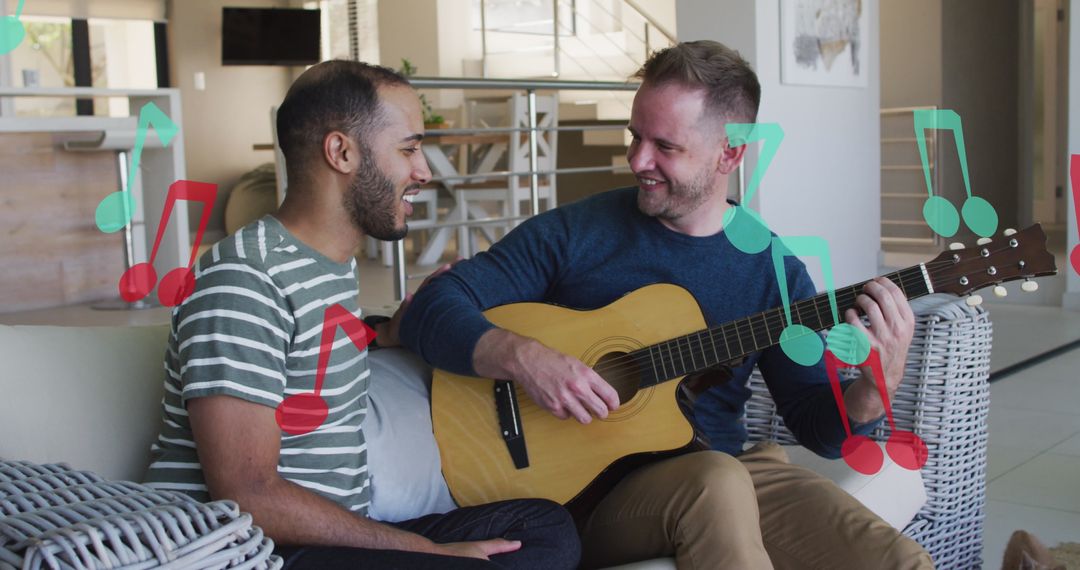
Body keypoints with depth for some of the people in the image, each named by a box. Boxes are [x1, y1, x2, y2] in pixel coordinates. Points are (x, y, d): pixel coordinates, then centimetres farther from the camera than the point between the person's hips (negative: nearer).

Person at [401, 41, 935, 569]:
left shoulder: (775, 272, 5)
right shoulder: (571, 234, -2)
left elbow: (818, 426, 5)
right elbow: (430, 308, -7)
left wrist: (878, 387, -16)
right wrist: (524, 358, -24)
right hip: (590, 491, -1)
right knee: (717, 483, -36)